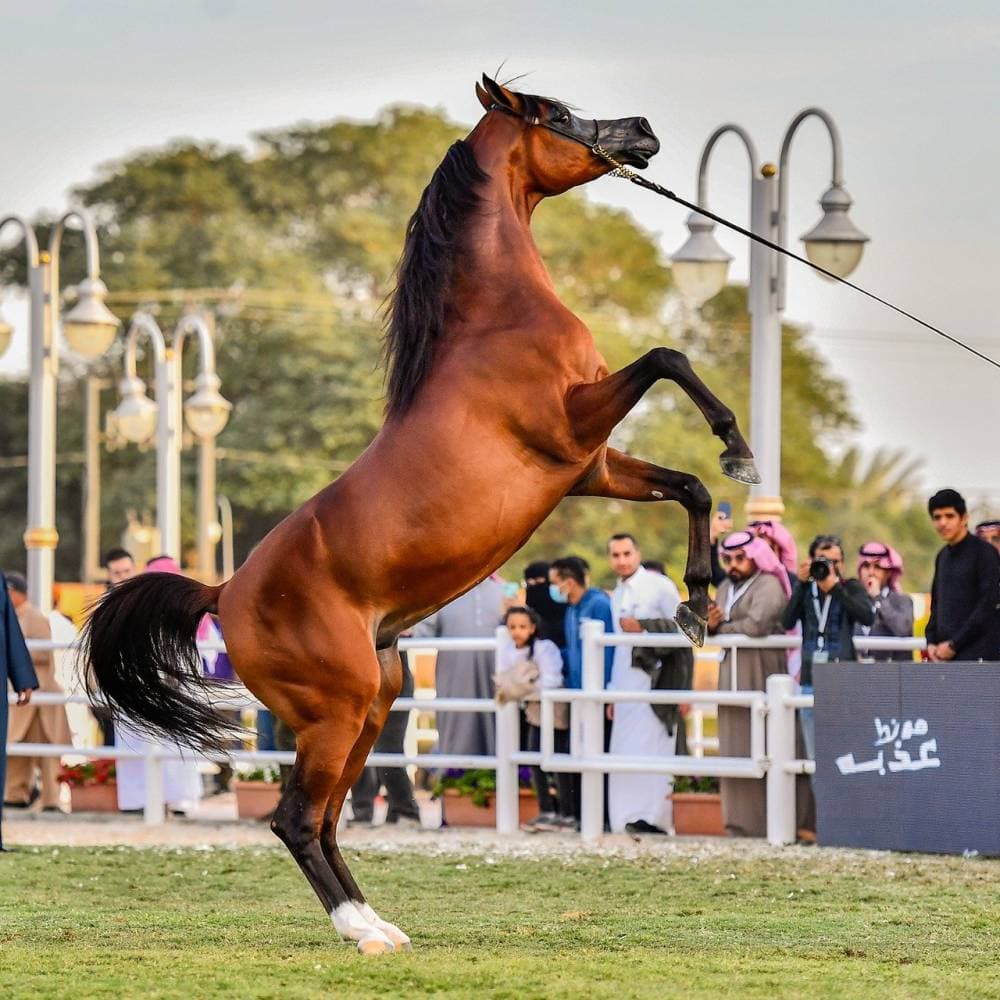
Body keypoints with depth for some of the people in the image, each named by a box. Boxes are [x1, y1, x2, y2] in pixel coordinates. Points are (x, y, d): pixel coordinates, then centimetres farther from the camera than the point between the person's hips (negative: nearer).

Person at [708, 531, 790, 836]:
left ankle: (764, 822, -9)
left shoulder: (768, 585, -6)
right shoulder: (725, 588, 21)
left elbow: (756, 624, -20)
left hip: (760, 676, -8)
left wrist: (721, 627, -4)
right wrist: (710, 624, -5)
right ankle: (739, 822, 5)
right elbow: (715, 630, 19)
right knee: (733, 751, 3)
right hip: (731, 677, 8)